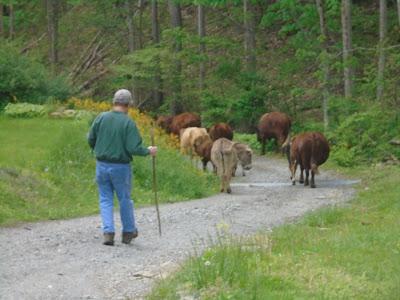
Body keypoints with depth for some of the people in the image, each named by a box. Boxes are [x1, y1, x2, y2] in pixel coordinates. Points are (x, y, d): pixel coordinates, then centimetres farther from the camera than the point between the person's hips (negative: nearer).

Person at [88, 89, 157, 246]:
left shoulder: (101, 118, -4)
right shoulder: (129, 123, -15)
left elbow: (90, 140, 2)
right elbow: (134, 148, -19)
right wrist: (148, 151, -1)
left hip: (102, 165, 3)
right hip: (120, 167, -2)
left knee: (105, 199, 11)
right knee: (124, 199, 15)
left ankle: (108, 232, 0)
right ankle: (128, 232, 28)